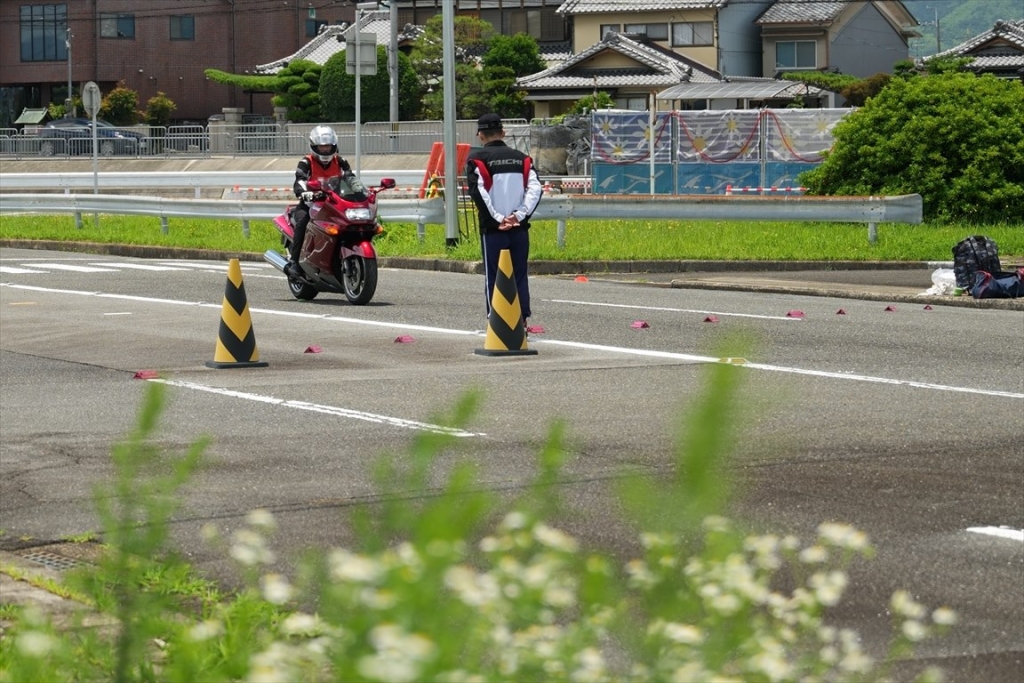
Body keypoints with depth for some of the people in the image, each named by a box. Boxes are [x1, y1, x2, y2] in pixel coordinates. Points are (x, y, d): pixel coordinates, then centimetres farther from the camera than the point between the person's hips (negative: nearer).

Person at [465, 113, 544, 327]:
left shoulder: (477, 158, -2)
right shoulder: (521, 158, 9)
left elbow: (477, 191, -13)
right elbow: (535, 188, -1)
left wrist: (497, 218, -10)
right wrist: (520, 214, -4)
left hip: (492, 229, -3)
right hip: (519, 228, 3)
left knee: (493, 277, 1)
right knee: (520, 275, 9)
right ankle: (522, 321, 8)